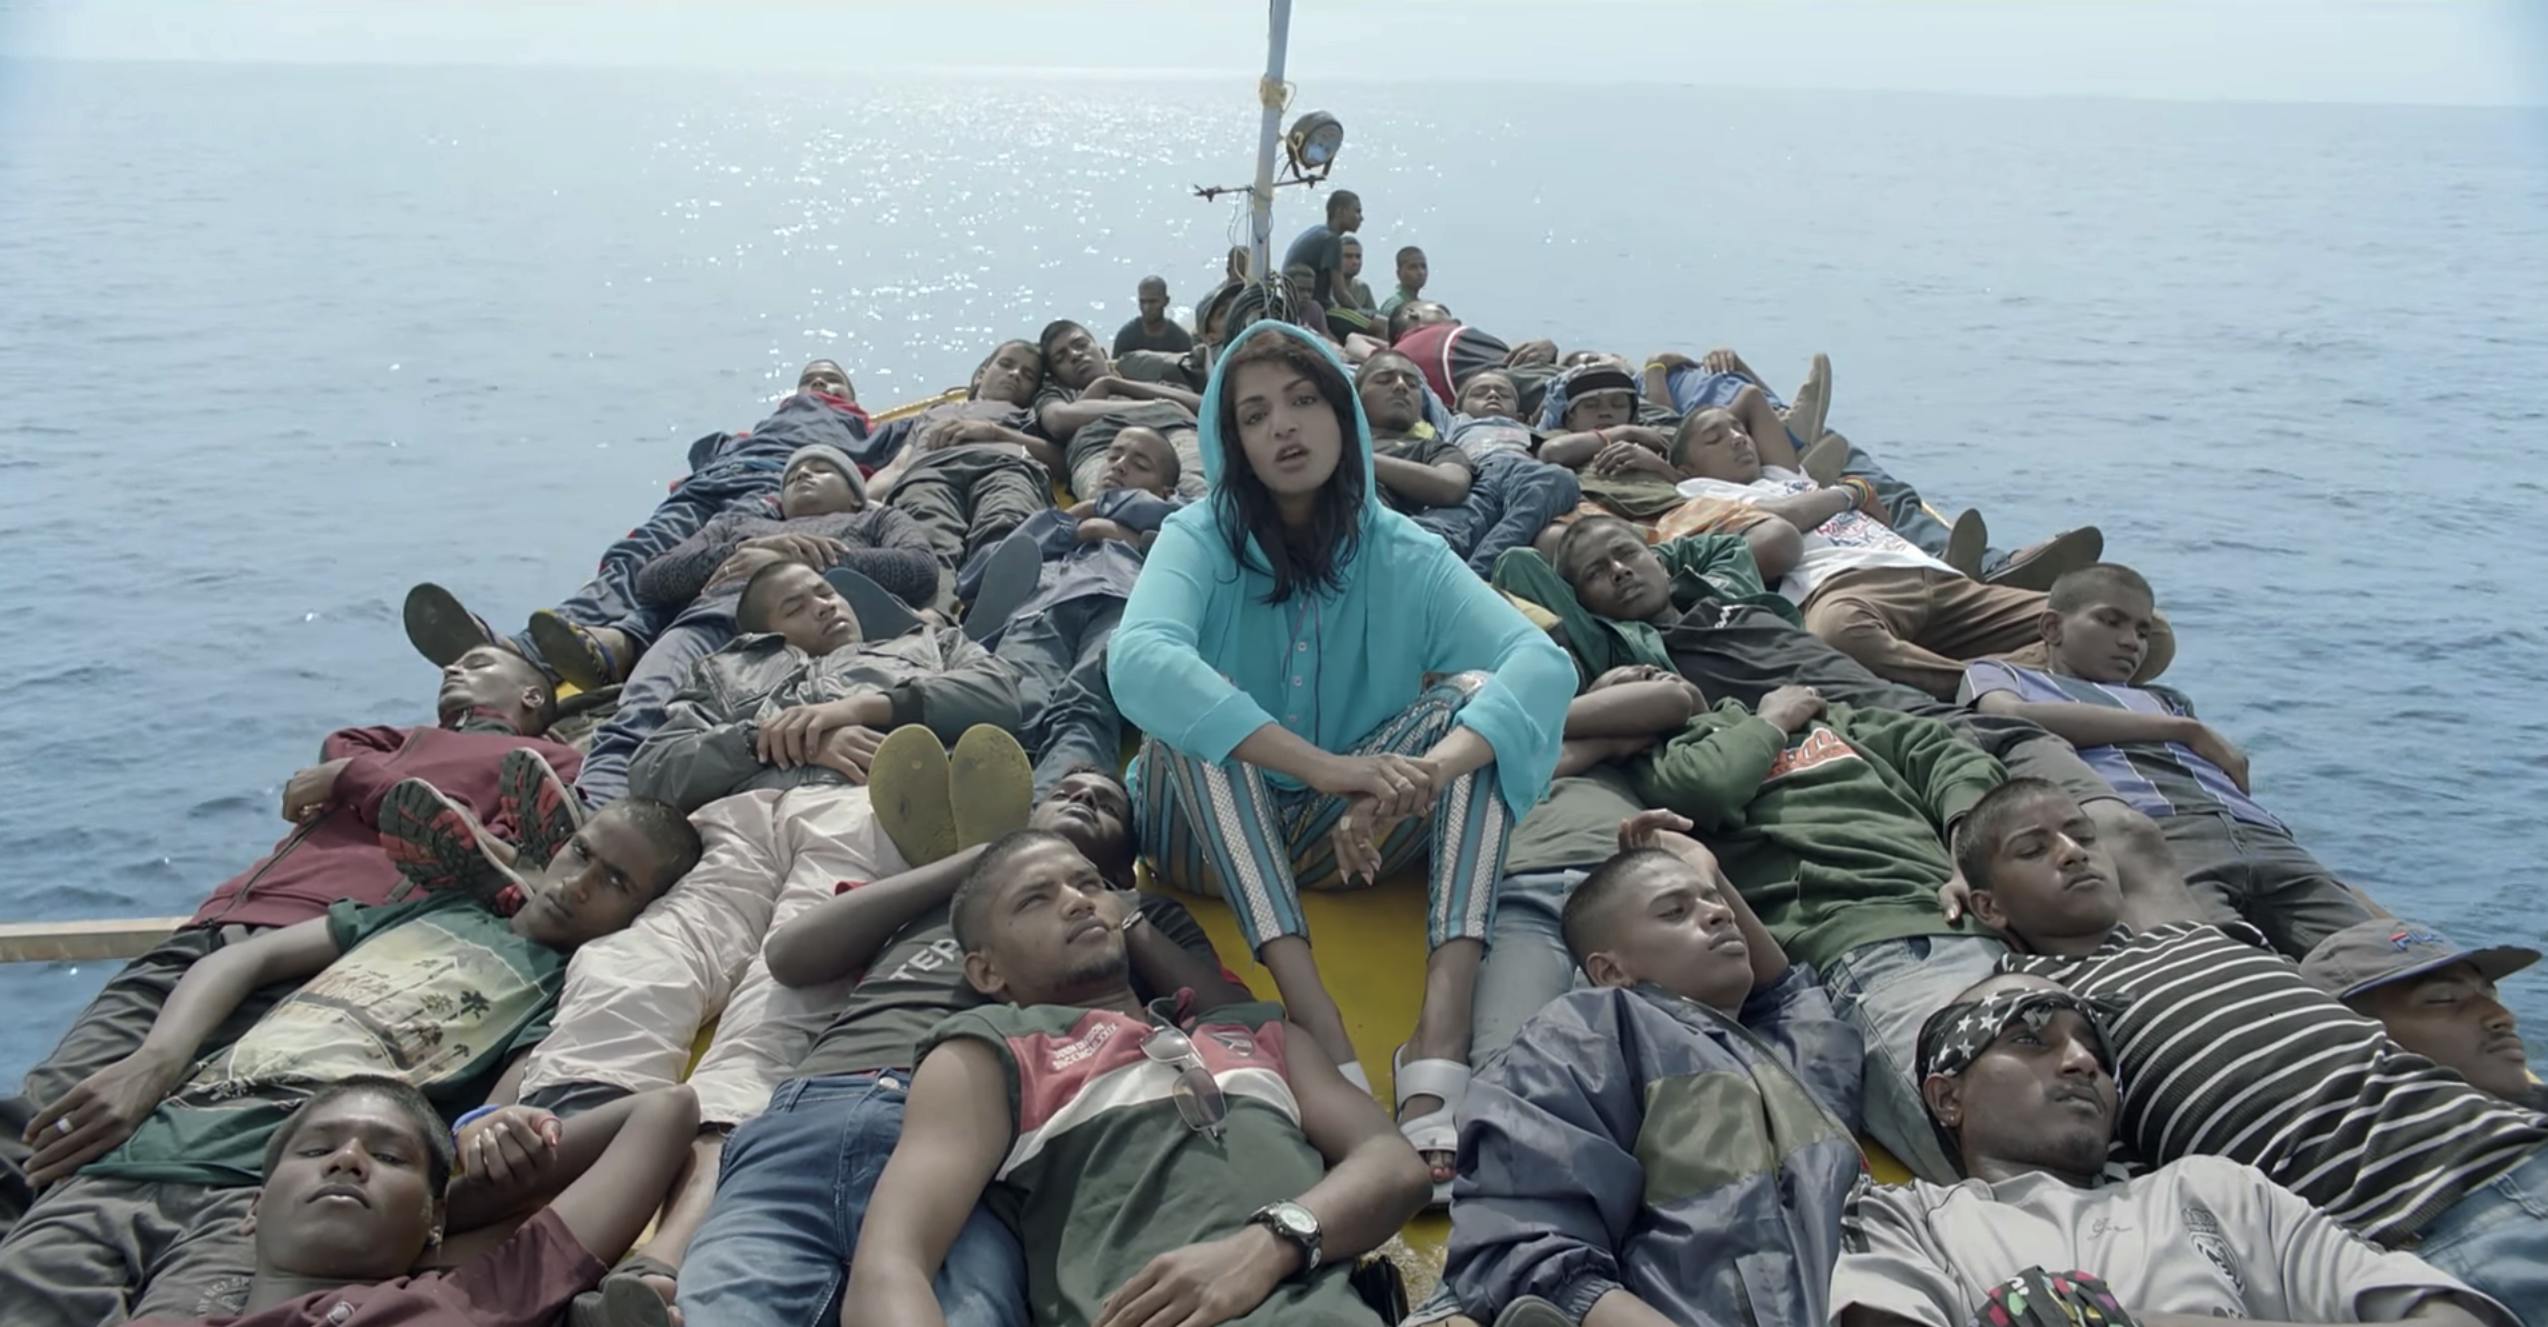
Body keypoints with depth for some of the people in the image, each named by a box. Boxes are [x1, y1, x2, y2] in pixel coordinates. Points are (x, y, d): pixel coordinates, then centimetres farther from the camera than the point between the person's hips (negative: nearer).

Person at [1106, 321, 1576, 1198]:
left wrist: (1423, 774, -42)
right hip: (1214, 839, -1)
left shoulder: (1404, 557, -4)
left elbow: (1543, 665, -21)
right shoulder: (1201, 539, -9)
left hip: (1349, 840, 2)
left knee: (1474, 691, -20)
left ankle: (1443, 1025, -40)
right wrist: (1330, 767, -43)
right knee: (1198, 694, -30)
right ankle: (1318, 1026, -44)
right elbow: (1136, 662, -32)